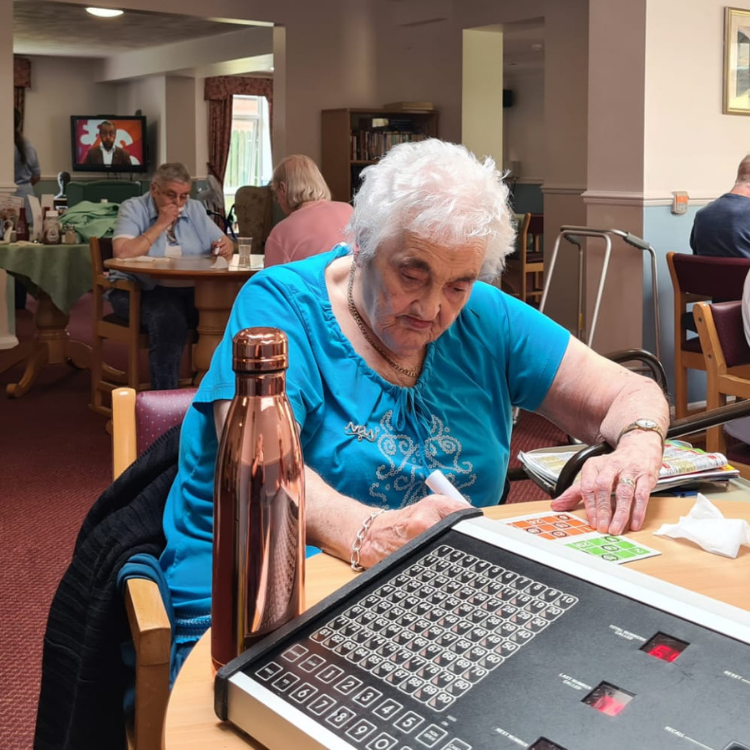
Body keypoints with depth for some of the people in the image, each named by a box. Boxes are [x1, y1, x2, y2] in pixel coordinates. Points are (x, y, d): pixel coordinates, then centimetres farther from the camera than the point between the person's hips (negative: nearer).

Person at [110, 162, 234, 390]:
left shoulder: (195, 209, 16)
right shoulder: (133, 209, 0)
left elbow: (225, 242, 18)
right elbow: (122, 253, -17)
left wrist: (224, 248, -8)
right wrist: (160, 225, -12)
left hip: (191, 291, 5)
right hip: (141, 292, -4)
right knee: (169, 319, -37)